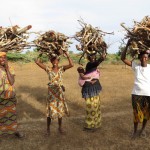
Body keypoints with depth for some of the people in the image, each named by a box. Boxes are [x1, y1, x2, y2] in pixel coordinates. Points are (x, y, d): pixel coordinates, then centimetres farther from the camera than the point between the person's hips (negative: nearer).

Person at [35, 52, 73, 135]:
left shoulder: (61, 68, -3)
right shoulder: (48, 69, -3)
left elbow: (71, 65, -19)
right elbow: (37, 62, -10)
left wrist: (67, 56, -20)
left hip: (59, 91, 1)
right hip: (51, 92, -1)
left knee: (60, 109, 13)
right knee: (50, 110, 5)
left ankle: (60, 127, 30)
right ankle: (48, 128, 21)